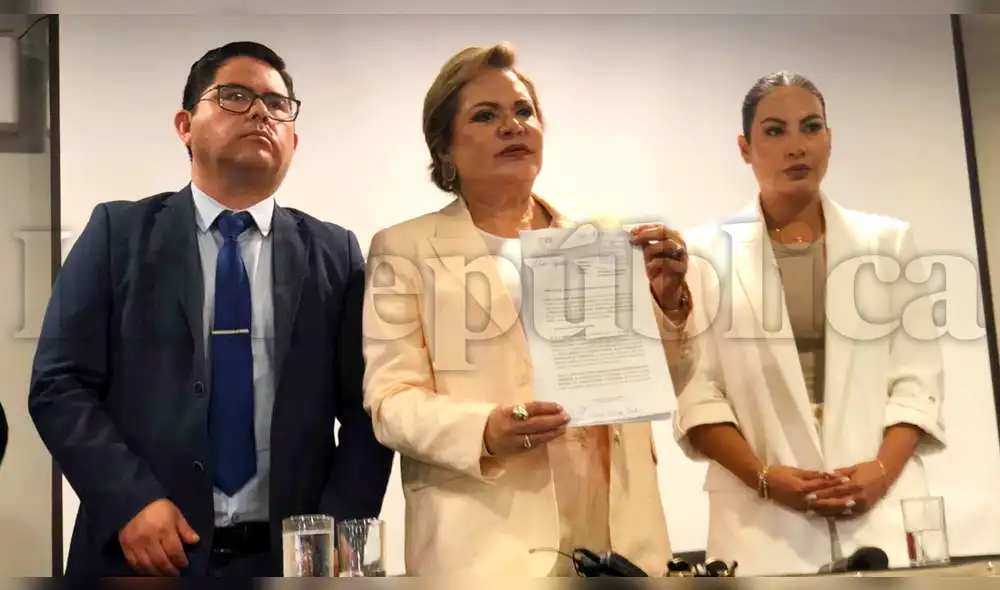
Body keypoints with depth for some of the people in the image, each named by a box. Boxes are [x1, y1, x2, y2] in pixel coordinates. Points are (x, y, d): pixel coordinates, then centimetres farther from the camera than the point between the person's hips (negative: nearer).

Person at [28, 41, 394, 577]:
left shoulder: (334, 253, 4)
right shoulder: (118, 233, 2)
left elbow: (367, 408, 2)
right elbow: (59, 385, -2)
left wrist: (339, 533, -10)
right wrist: (129, 501, -14)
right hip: (145, 553, -1)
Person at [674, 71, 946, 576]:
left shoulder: (888, 241, 10)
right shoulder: (707, 251, 4)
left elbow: (917, 378, 5)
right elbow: (695, 392, -2)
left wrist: (882, 472, -10)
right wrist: (764, 478, -13)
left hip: (881, 507, 2)